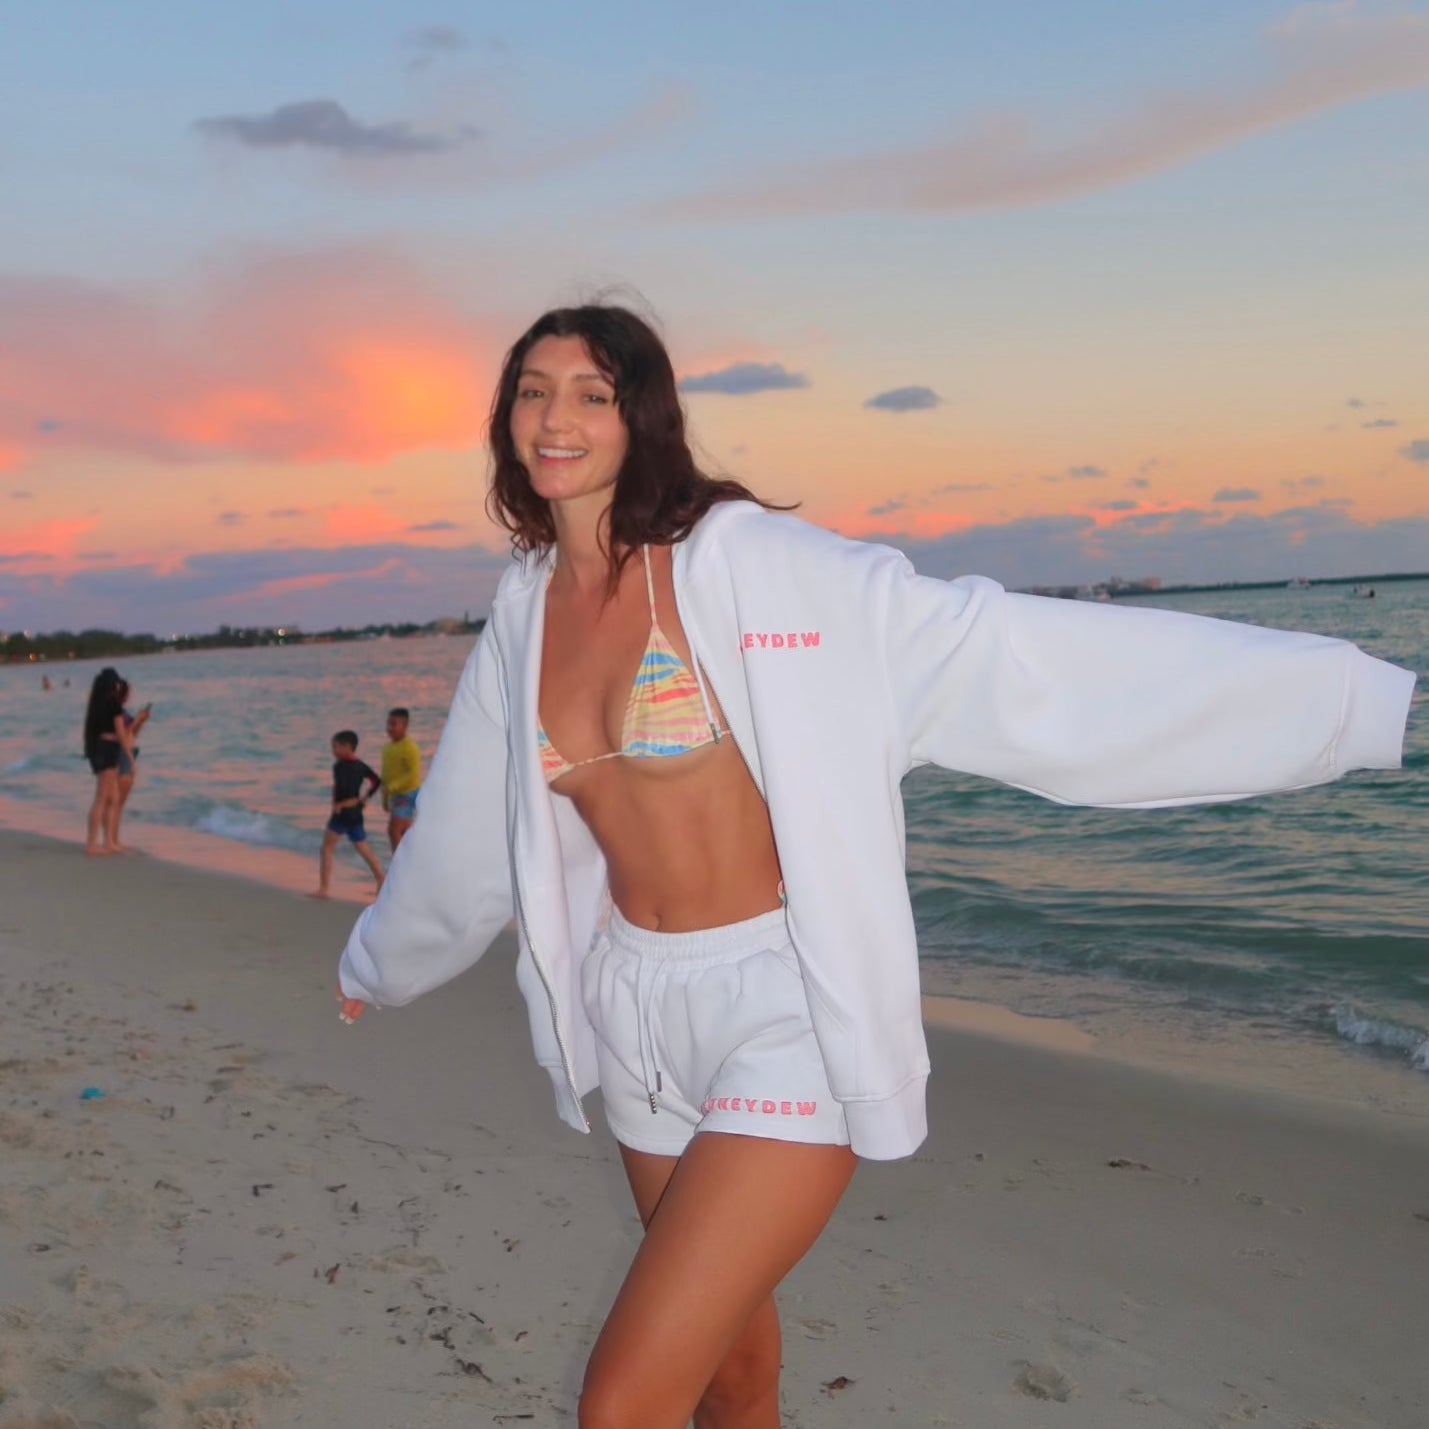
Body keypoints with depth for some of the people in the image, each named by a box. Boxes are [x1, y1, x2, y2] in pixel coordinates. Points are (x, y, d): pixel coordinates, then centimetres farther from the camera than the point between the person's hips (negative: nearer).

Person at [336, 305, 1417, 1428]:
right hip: (637, 1012, 6)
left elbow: (996, 650, -19)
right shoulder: (524, 618, 5)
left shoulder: (747, 564, -14)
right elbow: (464, 831, 20)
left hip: (783, 1012, -6)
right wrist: (376, 965, 37)